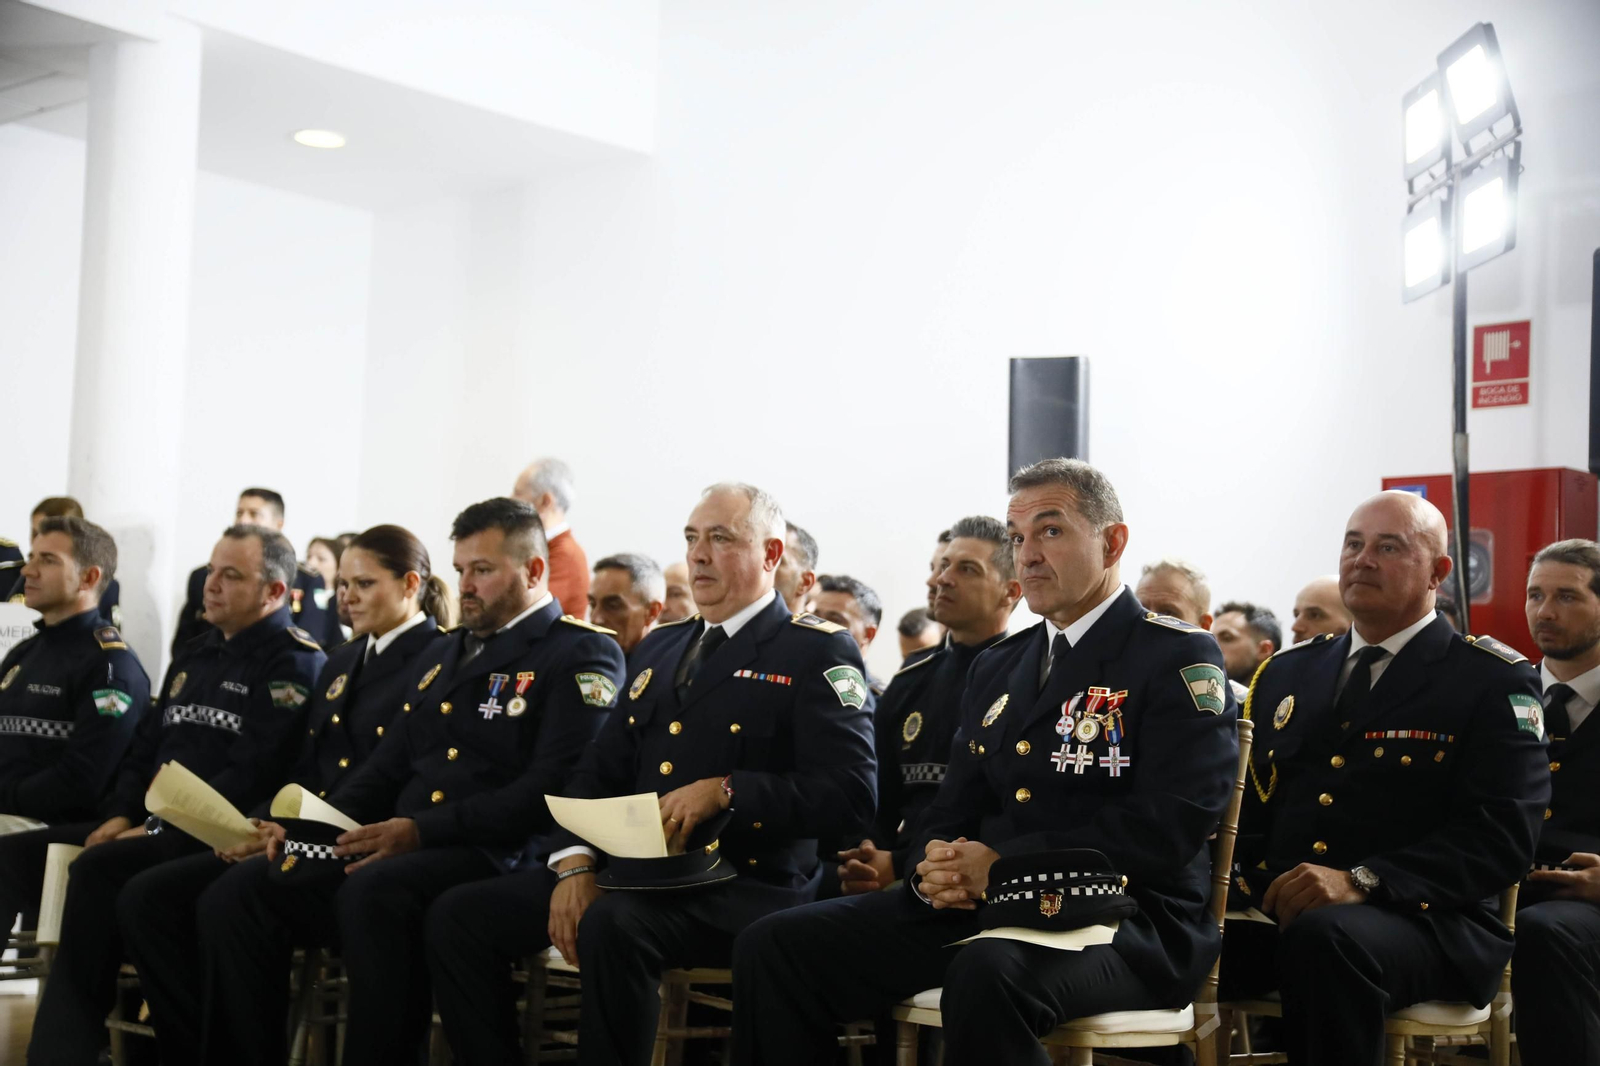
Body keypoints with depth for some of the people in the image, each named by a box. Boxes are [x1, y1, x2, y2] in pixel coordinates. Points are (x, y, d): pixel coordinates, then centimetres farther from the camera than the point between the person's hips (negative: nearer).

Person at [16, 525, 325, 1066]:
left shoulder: (294, 662, -6)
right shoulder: (196, 655, 22)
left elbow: (251, 775, -17)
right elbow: (146, 746, 22)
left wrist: (165, 828, -17)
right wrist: (122, 814, 3)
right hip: (150, 825, 9)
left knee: (96, 869, -33)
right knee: (13, 854, -7)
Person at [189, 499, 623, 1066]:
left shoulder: (582, 655, -1)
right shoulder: (440, 656, 25)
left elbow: (551, 790, -13)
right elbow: (384, 769, 24)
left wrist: (424, 829, -20)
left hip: (493, 859, -7)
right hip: (391, 850, 8)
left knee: (372, 891, -36)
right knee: (237, 893, -11)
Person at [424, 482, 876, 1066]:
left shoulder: (817, 651, -2)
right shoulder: (659, 647, 20)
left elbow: (849, 793, -13)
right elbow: (600, 769, 16)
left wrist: (725, 792, -22)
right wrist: (575, 863, -2)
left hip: (744, 883, -7)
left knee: (614, 925, -36)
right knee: (458, 915, -8)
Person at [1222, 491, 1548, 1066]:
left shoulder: (1492, 682, 2)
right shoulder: (1286, 672, 19)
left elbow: (1500, 835, -10)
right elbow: (1245, 802, 18)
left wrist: (1362, 882, -22)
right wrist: (1243, 878, -5)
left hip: (1421, 921, -4)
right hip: (1275, 908, 4)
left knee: (1325, 937, -38)